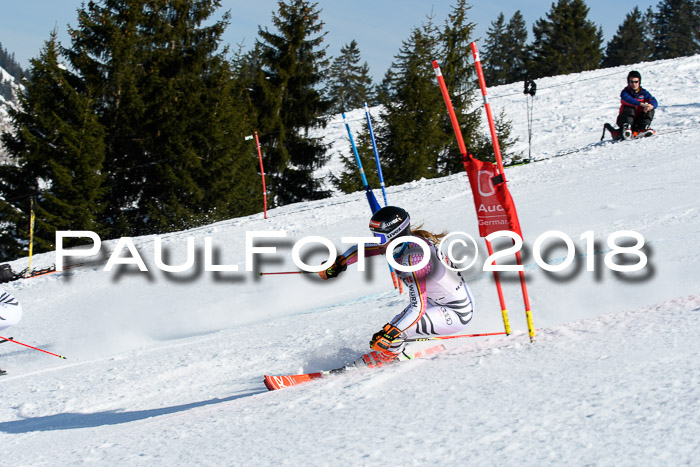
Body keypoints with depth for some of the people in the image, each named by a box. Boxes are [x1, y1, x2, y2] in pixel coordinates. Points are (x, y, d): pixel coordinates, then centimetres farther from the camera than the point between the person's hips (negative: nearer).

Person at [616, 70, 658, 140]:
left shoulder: (643, 92, 4)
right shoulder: (625, 92, -5)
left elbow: (654, 102, -10)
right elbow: (627, 98, -30)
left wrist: (651, 106, -37)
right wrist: (641, 104, -43)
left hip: (638, 120, 3)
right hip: (625, 121, -3)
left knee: (650, 110, -13)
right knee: (630, 109, -29)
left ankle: (644, 128, -26)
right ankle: (626, 128, -45)